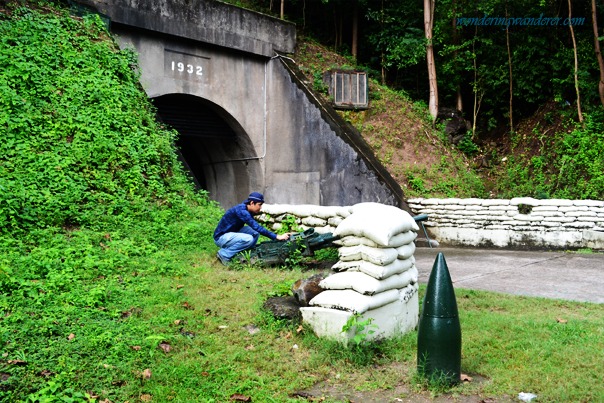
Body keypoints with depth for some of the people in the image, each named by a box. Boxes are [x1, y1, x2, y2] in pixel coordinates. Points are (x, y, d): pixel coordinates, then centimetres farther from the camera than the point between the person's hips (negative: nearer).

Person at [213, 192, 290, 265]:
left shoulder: (247, 211, 3)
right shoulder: (241, 210, -26)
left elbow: (256, 227, 7)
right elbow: (257, 227, -33)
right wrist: (276, 237, -34)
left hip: (230, 235, 9)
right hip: (221, 237, -9)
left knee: (254, 232, -5)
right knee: (248, 239, -28)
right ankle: (224, 255, -13)